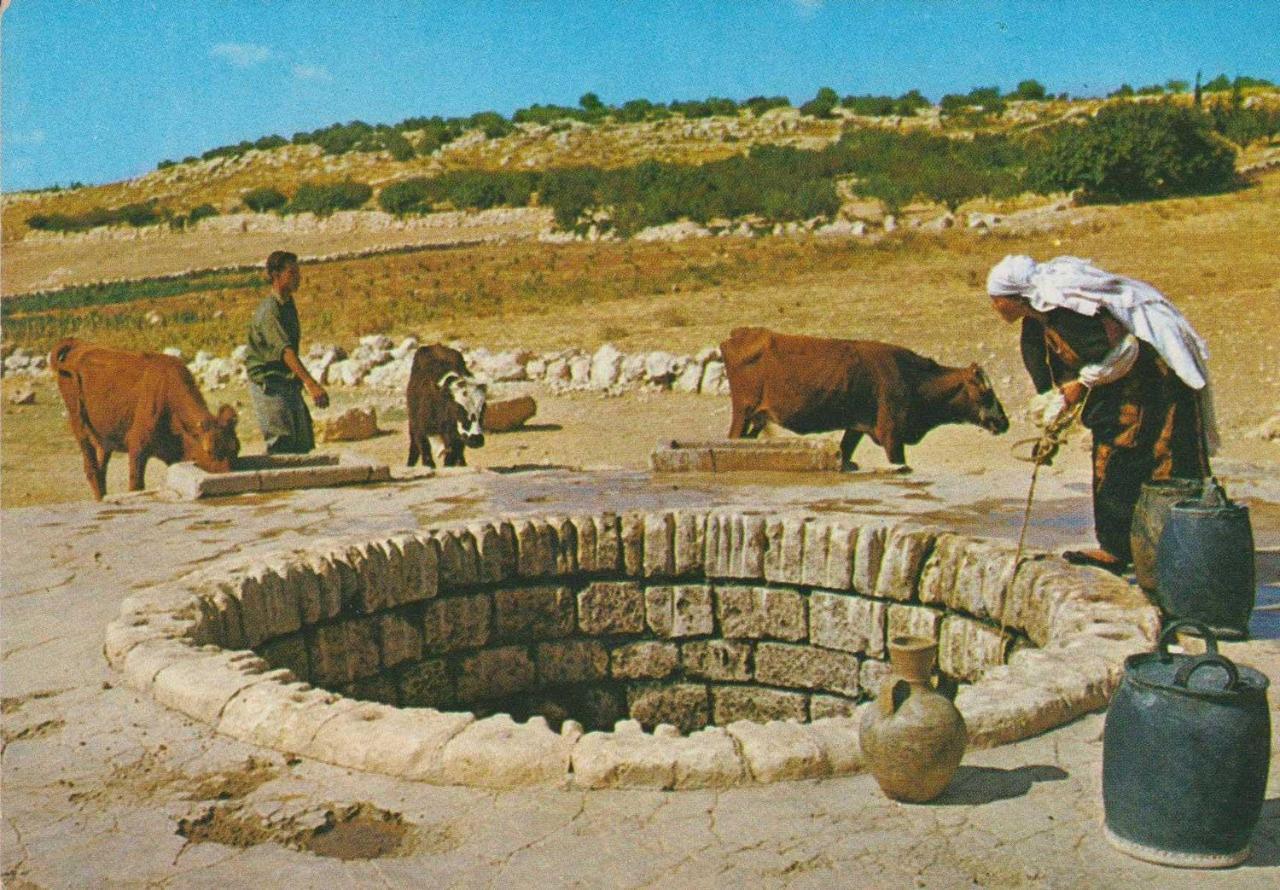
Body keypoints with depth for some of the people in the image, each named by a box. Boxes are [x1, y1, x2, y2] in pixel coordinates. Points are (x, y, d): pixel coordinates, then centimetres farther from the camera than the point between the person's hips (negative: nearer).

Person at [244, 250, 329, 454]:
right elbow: (285, 351, -32)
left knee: (302, 444, 9)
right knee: (282, 445, -12)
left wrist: (301, 383, 26)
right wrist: (311, 384, -42)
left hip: (288, 384, 9)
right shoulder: (269, 310, -19)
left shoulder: (288, 304, 11)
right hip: (269, 385, -9)